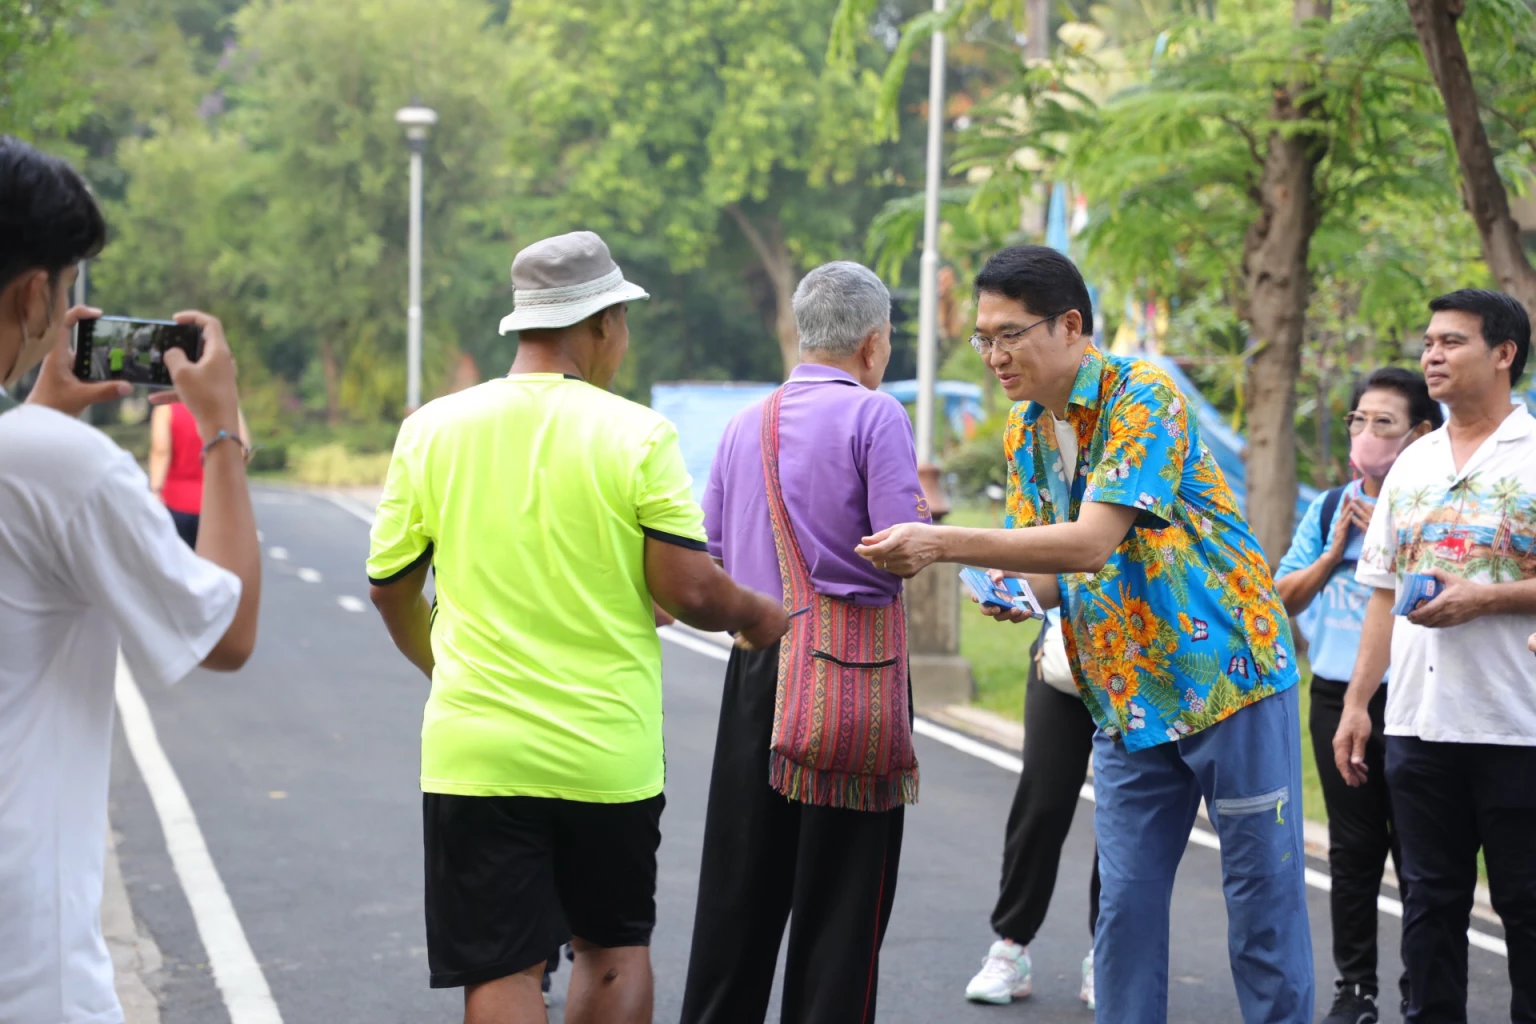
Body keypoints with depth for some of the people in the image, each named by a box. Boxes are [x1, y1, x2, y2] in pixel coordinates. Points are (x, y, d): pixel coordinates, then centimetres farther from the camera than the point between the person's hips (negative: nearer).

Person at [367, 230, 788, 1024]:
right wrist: (759, 618, 11)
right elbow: (689, 590, -10)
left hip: (476, 751, 1)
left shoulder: (432, 428, -1)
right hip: (609, 751, -1)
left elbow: (391, 586, 7)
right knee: (614, 946, 20)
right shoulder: (637, 435, -8)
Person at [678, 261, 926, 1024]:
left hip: (756, 663, 5)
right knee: (843, 889, 3)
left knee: (740, 881, 13)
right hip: (853, 665, -5)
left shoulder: (745, 426, 10)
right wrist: (927, 512, 7)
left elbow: (710, 558, 10)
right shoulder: (876, 416, -8)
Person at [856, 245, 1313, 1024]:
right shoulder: (1026, 430, 8)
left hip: (1228, 672, -7)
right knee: (1126, 901, 6)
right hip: (1128, 697, 7)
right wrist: (1010, 589, -14)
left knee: (1263, 894, 0)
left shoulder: (1142, 396, -17)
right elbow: (1055, 571, 9)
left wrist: (944, 543, -31)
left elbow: (1093, 542, -27)